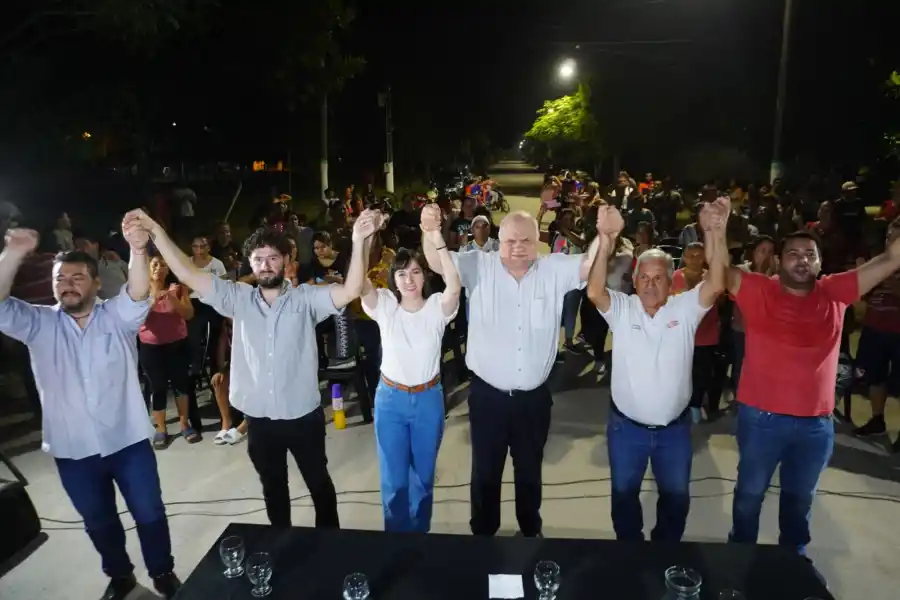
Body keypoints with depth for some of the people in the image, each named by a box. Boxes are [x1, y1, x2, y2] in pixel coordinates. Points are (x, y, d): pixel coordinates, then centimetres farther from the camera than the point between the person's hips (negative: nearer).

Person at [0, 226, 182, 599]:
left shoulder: (116, 316, -5)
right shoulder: (39, 325, 1)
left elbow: (139, 295, -25)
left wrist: (138, 250, -46)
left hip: (127, 441, -2)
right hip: (72, 450, 2)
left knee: (149, 513, 10)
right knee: (98, 521, 20)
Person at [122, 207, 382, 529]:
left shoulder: (305, 298, -9)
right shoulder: (239, 299, -1)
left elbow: (350, 290, -23)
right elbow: (189, 275, -6)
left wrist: (360, 241, -39)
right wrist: (156, 231, -16)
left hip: (304, 416, -2)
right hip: (260, 420, 3)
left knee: (319, 483, 18)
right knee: (273, 488, 23)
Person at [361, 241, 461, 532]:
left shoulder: (437, 306, -10)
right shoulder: (384, 306, -7)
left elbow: (454, 286, -31)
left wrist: (438, 241, -39)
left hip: (428, 399, 0)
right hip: (390, 399, 0)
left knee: (423, 475, 17)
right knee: (393, 479, 9)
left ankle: (420, 532, 40)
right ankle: (396, 534, 33)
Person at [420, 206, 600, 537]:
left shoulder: (554, 270, -3)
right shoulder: (479, 266, -7)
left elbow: (590, 264, -13)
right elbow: (438, 263, -17)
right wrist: (429, 232, -38)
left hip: (533, 397, 2)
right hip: (487, 394, -1)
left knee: (530, 470, 23)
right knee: (485, 471, 17)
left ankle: (531, 529, 47)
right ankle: (483, 531, 40)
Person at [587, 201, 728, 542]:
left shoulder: (685, 308, -7)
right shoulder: (621, 309, -10)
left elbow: (716, 285, -23)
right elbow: (594, 291, -29)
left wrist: (716, 233, -35)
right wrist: (606, 241, -41)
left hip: (674, 427, 1)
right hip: (626, 426, -1)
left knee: (676, 496, 20)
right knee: (624, 493, 17)